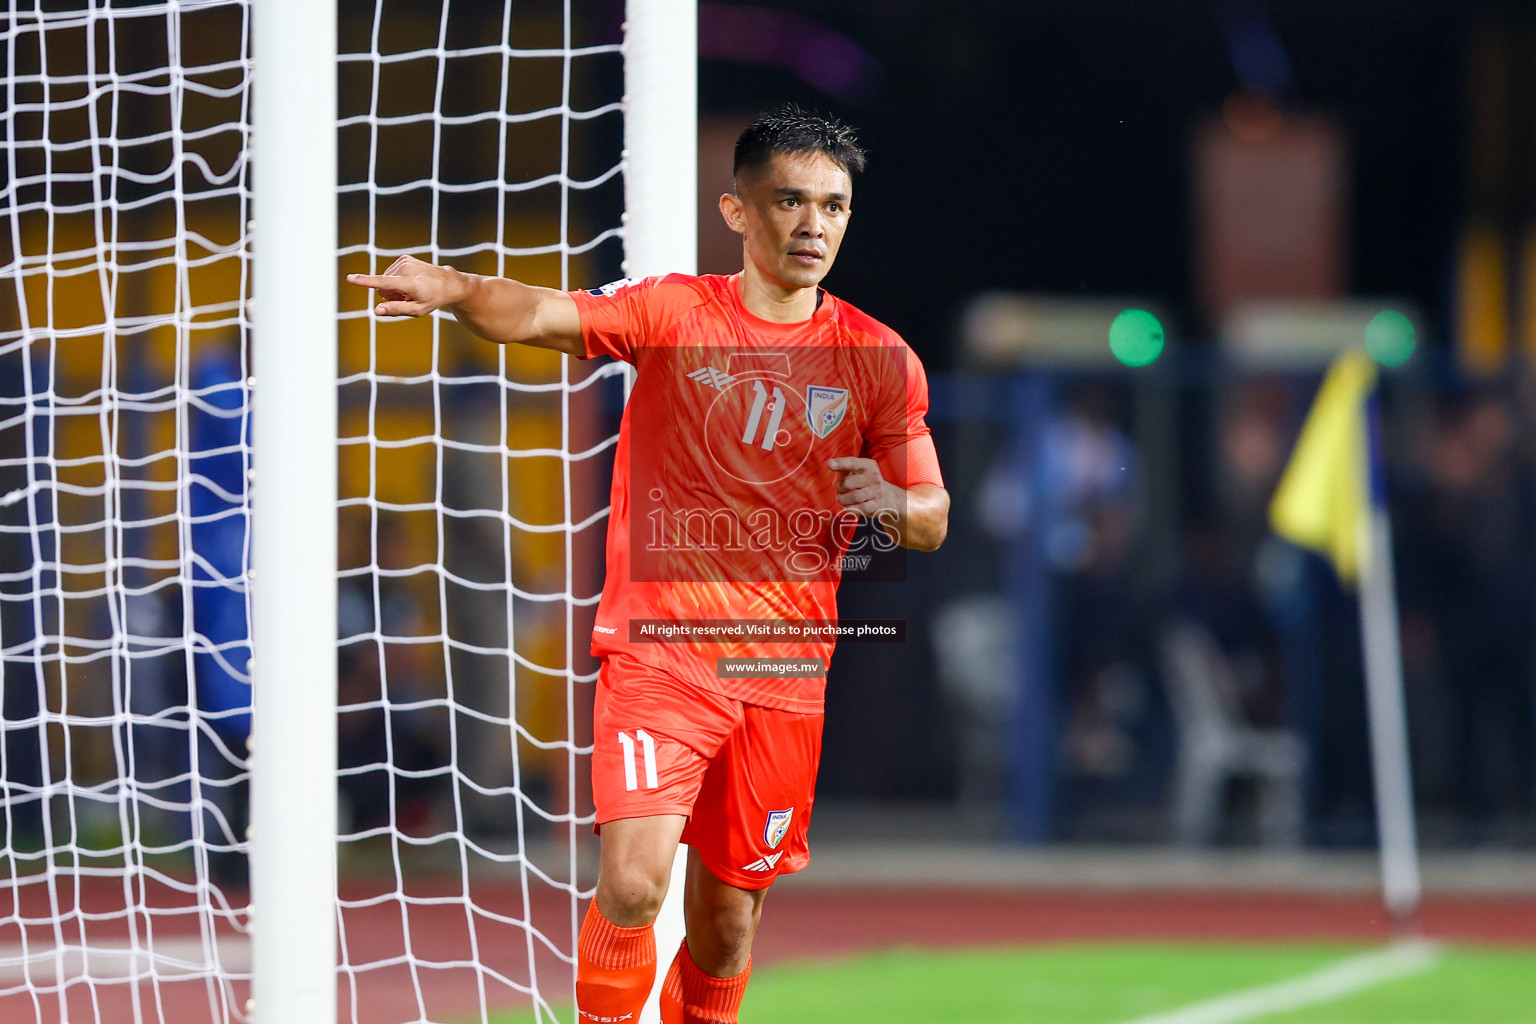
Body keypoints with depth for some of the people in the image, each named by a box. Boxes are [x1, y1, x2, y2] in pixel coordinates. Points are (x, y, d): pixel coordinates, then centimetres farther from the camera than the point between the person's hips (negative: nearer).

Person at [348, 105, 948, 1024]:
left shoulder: (880, 360, 4)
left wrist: (889, 502, -13)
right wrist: (455, 289, -41)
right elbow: (539, 315, -19)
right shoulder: (675, 313, -3)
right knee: (634, 883, -21)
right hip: (659, 652, -2)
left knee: (727, 925, 6)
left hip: (784, 674, 3)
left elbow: (933, 521, 11)